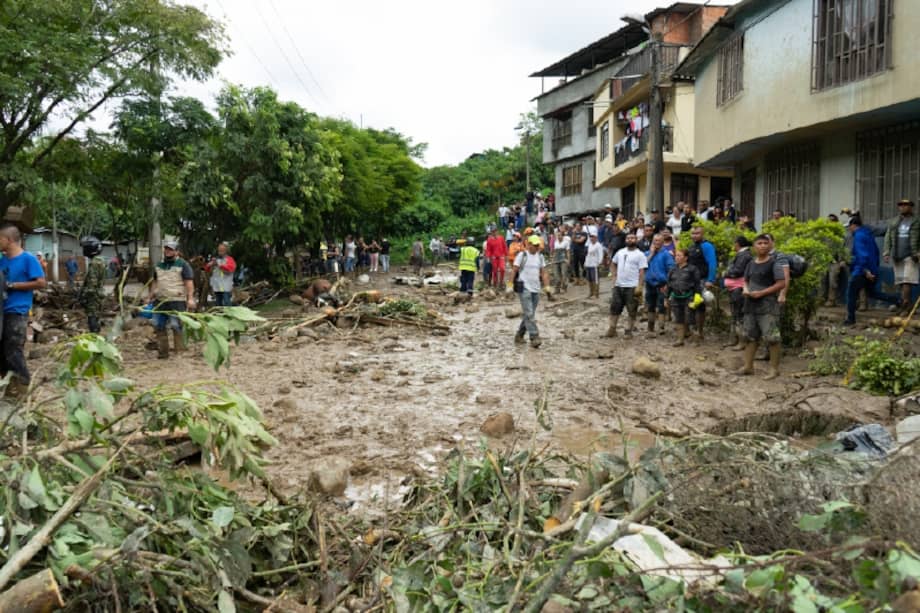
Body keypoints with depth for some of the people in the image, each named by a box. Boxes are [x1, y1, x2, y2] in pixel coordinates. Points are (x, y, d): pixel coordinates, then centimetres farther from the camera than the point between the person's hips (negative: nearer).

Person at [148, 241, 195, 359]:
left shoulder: (183, 265, -1)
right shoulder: (159, 265, 19)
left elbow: (189, 282, -8)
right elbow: (155, 282, 26)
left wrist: (190, 298, -17)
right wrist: (151, 298, 22)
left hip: (176, 301, -7)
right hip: (160, 301, 7)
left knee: (176, 326, -8)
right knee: (159, 326, 7)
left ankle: (180, 352, 0)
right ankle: (162, 352, 15)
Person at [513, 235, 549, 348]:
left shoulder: (540, 257, 12)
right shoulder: (522, 255, -3)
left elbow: (543, 273, 13)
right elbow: (514, 271, -4)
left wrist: (547, 286, 4)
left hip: (536, 289, 6)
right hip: (524, 289, -6)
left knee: (528, 314, 10)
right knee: (529, 314, -12)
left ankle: (519, 335, 23)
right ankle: (534, 338, -15)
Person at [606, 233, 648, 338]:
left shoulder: (640, 254, -5)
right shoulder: (620, 252, 11)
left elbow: (642, 272, -10)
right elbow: (613, 264, 23)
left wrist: (639, 286, -17)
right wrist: (614, 276, 9)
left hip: (632, 286, -5)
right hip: (618, 285, 5)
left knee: (632, 310, 2)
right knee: (615, 307, 8)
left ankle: (629, 331, 12)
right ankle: (612, 329, 16)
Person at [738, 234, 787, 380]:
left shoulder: (774, 263, -7)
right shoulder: (751, 263, 12)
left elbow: (781, 284, -13)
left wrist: (761, 293, -18)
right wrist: (745, 289, 0)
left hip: (767, 304, -7)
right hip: (750, 304, 7)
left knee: (771, 337, -8)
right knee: (749, 335, 12)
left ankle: (774, 368, 1)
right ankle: (748, 366, 21)